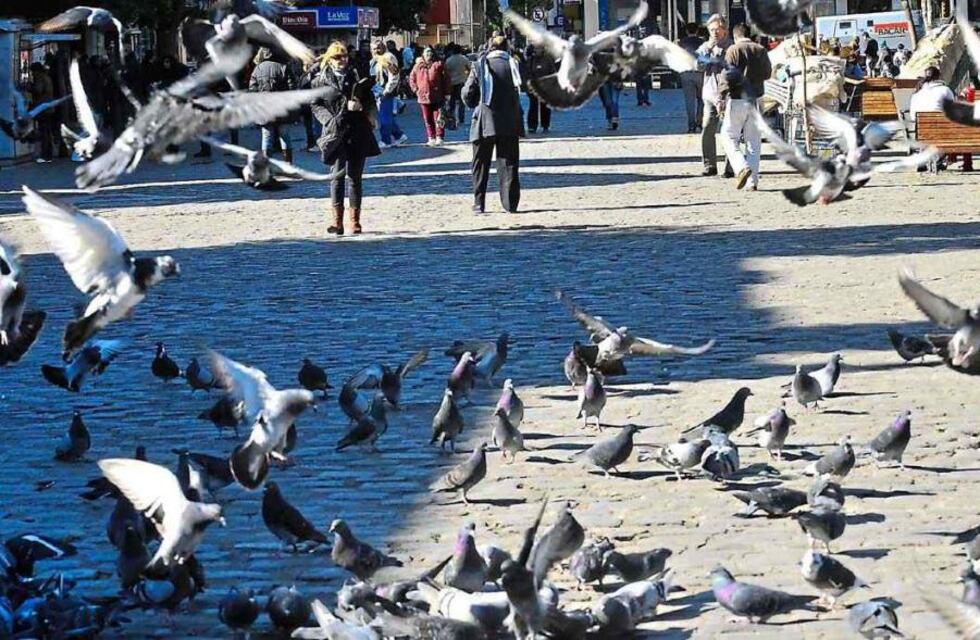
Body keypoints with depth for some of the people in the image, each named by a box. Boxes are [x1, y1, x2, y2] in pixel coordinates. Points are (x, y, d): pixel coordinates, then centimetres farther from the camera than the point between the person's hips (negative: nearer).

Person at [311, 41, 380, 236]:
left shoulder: (357, 77, 8)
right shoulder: (321, 80, 5)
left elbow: (370, 101, 11)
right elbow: (315, 105, 4)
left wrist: (361, 106, -10)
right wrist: (329, 119, -12)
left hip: (358, 132, 1)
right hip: (336, 131, -1)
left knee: (355, 176, 3)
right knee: (338, 174, -8)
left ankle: (355, 220, 7)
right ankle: (337, 220, -8)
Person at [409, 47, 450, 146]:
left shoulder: (438, 65, -2)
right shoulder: (418, 66, 8)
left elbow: (446, 79, -1)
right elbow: (412, 78, 18)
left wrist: (445, 92, -5)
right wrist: (416, 90, 6)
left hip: (437, 97, -3)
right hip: (423, 96, 3)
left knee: (438, 118, -5)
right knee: (427, 119, 6)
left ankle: (439, 137, -2)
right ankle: (431, 138, 12)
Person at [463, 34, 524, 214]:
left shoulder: (480, 65, -3)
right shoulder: (513, 65, 0)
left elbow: (467, 94, -2)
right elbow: (521, 91, 2)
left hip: (485, 121, -1)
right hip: (509, 123, 1)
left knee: (481, 165, 8)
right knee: (508, 164, 5)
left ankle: (479, 203, 6)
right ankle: (510, 204, 1)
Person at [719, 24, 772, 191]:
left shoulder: (733, 50, -8)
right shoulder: (761, 50, 6)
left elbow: (728, 75, -14)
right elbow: (767, 73, 15)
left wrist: (721, 97, -9)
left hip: (738, 99, -5)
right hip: (756, 99, 5)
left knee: (729, 136, 3)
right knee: (754, 141, 10)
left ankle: (742, 167, -20)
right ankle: (753, 180, 7)